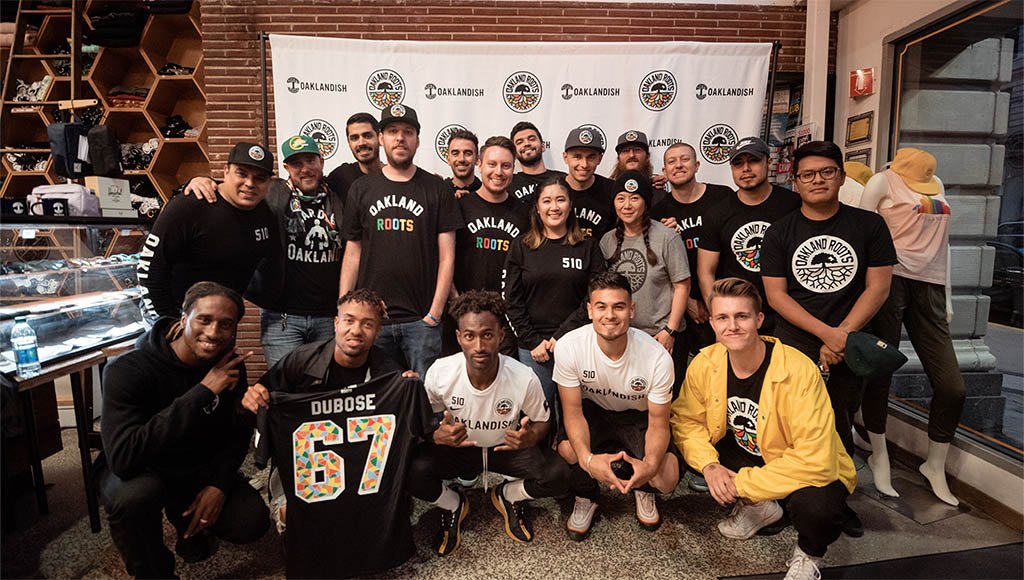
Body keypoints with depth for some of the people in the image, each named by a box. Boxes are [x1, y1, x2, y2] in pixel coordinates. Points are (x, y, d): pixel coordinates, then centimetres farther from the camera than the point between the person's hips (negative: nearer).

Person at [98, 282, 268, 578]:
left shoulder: (230, 366, -11)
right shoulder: (128, 370, -27)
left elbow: (237, 433, 2)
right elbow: (124, 457, -40)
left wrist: (219, 484, -16)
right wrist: (202, 392, -41)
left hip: (198, 469, 4)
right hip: (137, 472, -3)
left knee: (252, 521, -17)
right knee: (137, 492, -37)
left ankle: (186, 518, 17)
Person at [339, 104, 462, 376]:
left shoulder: (436, 189, 4)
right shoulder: (362, 188, 9)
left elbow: (446, 256, 0)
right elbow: (353, 253, 9)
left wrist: (435, 313, -6)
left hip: (421, 319, -1)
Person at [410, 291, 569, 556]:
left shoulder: (524, 378, -25)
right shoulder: (439, 373, -24)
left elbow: (543, 421, -6)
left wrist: (530, 437, -30)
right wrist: (438, 436, -30)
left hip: (508, 448, 0)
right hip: (456, 446, 0)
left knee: (558, 476, -25)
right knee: (414, 472, -30)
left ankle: (508, 496, 11)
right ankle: (452, 505, 8)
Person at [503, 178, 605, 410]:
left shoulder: (588, 247, 6)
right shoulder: (521, 247, 6)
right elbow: (511, 299, 2)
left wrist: (562, 335, -9)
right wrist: (533, 341, -6)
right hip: (532, 347, 0)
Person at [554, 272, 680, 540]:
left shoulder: (657, 357, -29)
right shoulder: (568, 347, -28)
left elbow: (658, 423, -18)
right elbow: (573, 411, -21)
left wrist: (650, 465, -40)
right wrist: (587, 459, -40)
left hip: (638, 417, 0)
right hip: (594, 411, 0)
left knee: (666, 478, -22)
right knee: (568, 449, -30)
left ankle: (644, 489, 19)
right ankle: (586, 499, 5)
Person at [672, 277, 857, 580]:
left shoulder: (799, 371, -30)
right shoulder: (704, 364, -14)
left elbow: (815, 460, -33)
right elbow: (686, 421, -3)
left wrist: (743, 483, -26)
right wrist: (709, 465, -21)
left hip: (807, 474, -5)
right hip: (749, 455, 6)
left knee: (815, 505, -36)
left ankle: (808, 555, 4)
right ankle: (758, 509, 11)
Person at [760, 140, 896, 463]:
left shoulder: (869, 225, 3)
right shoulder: (779, 233, 1)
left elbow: (878, 287, -2)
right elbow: (776, 294, -5)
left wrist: (842, 334, -13)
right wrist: (826, 333, -16)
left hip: (850, 346, 1)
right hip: (794, 343, 0)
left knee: (839, 431, 12)